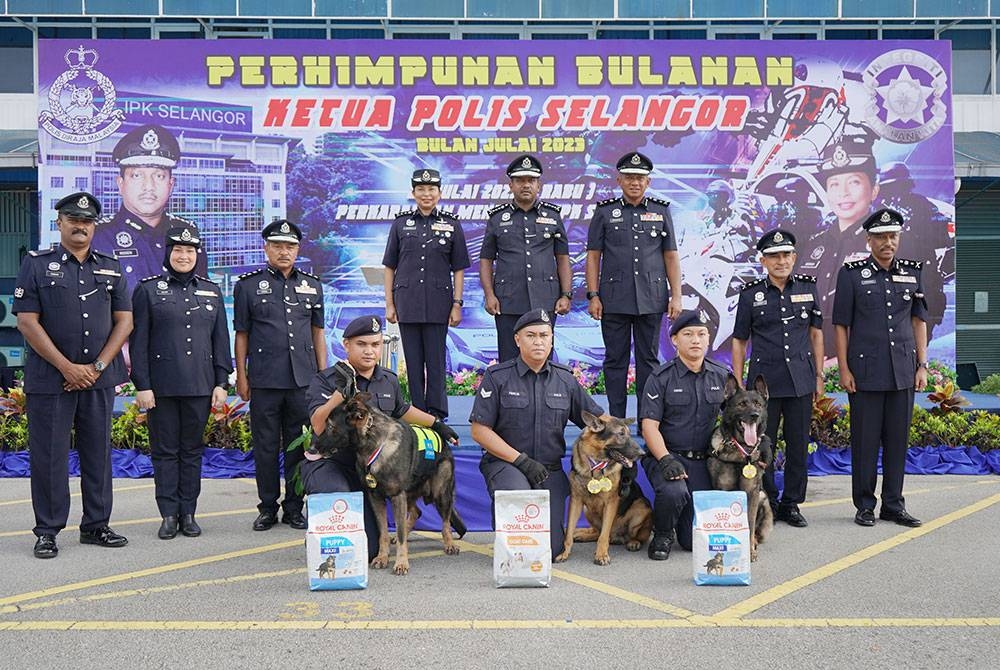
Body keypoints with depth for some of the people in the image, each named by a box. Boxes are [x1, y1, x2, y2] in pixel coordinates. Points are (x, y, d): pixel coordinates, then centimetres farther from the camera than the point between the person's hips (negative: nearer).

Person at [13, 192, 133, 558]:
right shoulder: (36, 265, 1)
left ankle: (96, 525, 19)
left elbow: (124, 321, 6)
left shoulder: (111, 268, 10)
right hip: (50, 378, -3)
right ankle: (47, 531, 12)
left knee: (98, 453, 8)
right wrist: (68, 367, -12)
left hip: (99, 379, 3)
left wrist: (97, 367, -6)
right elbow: (27, 321, -6)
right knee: (49, 456, 2)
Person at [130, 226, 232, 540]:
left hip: (200, 385, 2)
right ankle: (169, 514, 11)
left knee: (192, 450, 8)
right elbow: (138, 341, -2)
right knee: (165, 451, 3)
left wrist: (221, 383, 3)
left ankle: (188, 513, 15)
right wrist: (142, 385, -8)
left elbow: (221, 340, 9)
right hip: (162, 385, -2)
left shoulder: (211, 291, 9)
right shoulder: (148, 289, 1)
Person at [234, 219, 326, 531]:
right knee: (266, 446, 5)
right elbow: (241, 335, 5)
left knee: (299, 445, 7)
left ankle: (294, 508, 18)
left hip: (303, 380, 2)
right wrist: (241, 377, 1)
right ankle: (268, 508, 17)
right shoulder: (248, 285, 4)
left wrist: (323, 374, 9)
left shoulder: (312, 285, 11)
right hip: (264, 381, -2)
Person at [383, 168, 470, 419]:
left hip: (438, 303, -1)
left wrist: (457, 304, -1)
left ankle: (437, 416, 10)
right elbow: (390, 267, 8)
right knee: (413, 361, 6)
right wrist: (389, 304, 3)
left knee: (436, 361, 1)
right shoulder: (401, 223, 7)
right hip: (407, 302, 1)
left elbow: (458, 269, 5)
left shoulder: (451, 224, 4)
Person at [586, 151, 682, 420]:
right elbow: (593, 256, 3)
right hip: (614, 300, -1)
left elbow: (671, 256, 8)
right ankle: (615, 421, 12)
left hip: (651, 300, 1)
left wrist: (676, 296, 1)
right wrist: (593, 295, -4)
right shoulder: (605, 212, 5)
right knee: (615, 359, 4)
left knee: (648, 359, 6)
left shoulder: (661, 211, 9)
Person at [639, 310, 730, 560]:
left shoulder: (721, 376, 9)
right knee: (674, 491, -36)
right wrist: (666, 459, -23)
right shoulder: (661, 378, -4)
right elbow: (649, 426, -9)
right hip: (666, 456, -3)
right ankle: (662, 536, -3)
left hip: (703, 461, 3)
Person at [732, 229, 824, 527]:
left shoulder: (808, 287, 6)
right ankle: (766, 505, 17)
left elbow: (816, 333, 12)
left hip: (801, 380, 2)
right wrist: (737, 383, 1)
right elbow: (740, 340, 4)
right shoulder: (750, 294, 0)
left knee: (798, 445, 6)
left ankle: (791, 504, 20)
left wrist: (819, 374, 8)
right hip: (764, 379, -2)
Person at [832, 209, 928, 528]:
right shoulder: (851, 273, -2)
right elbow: (841, 325, -1)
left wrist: (922, 365, 5)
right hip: (866, 371, -3)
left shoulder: (912, 272, 8)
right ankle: (864, 506, 13)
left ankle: (893, 505, 18)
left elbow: (919, 320, 11)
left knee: (898, 439, 7)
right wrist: (844, 370, -6)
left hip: (903, 371, 3)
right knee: (865, 440, 2)